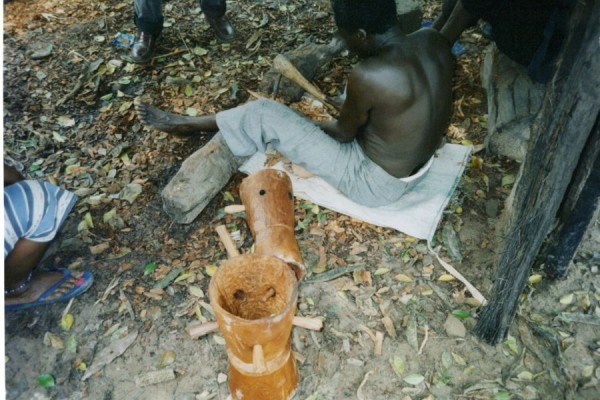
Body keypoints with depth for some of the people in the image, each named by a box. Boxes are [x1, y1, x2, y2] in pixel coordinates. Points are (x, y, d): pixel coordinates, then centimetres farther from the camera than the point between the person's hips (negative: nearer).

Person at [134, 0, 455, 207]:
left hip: (376, 184, -8)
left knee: (263, 115, -6)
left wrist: (312, 126, 9)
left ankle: (186, 125, 16)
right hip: (421, 166, 8)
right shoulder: (434, 39, -9)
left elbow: (344, 133, -14)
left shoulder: (369, 76, -32)